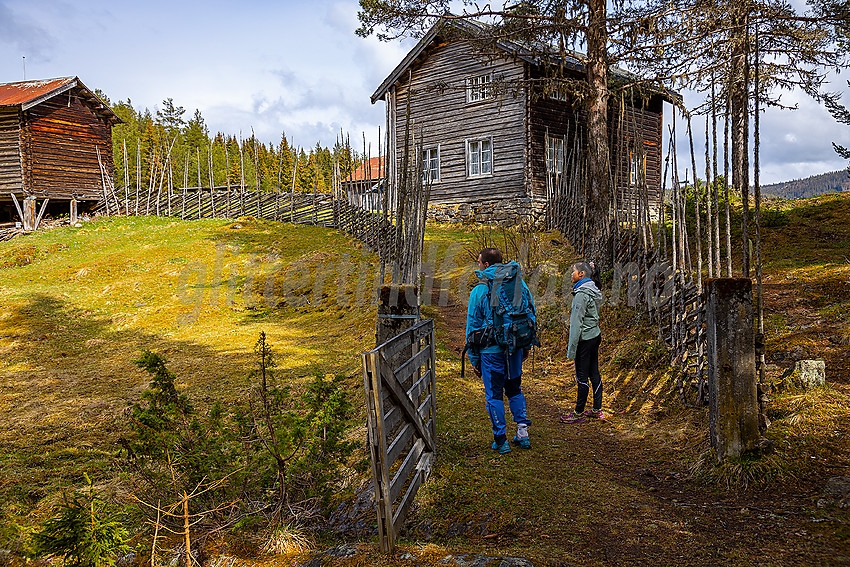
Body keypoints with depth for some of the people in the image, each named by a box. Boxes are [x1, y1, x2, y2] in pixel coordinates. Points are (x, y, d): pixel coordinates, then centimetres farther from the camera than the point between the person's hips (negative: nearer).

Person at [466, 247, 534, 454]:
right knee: (515, 390, 21)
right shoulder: (519, 283, 2)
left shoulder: (479, 291, -10)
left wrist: (474, 358, 2)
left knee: (494, 395, 6)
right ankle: (522, 433, 17)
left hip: (492, 350, -5)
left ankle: (501, 442, 10)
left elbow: (473, 326, -6)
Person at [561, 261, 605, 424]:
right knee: (594, 374, 14)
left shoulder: (581, 294, -20)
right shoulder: (594, 291, 9)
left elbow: (577, 323, -21)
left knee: (582, 377, 0)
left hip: (585, 339, -9)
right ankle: (597, 410, 22)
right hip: (595, 336, 9)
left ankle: (579, 413, 9)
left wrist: (571, 348, -18)